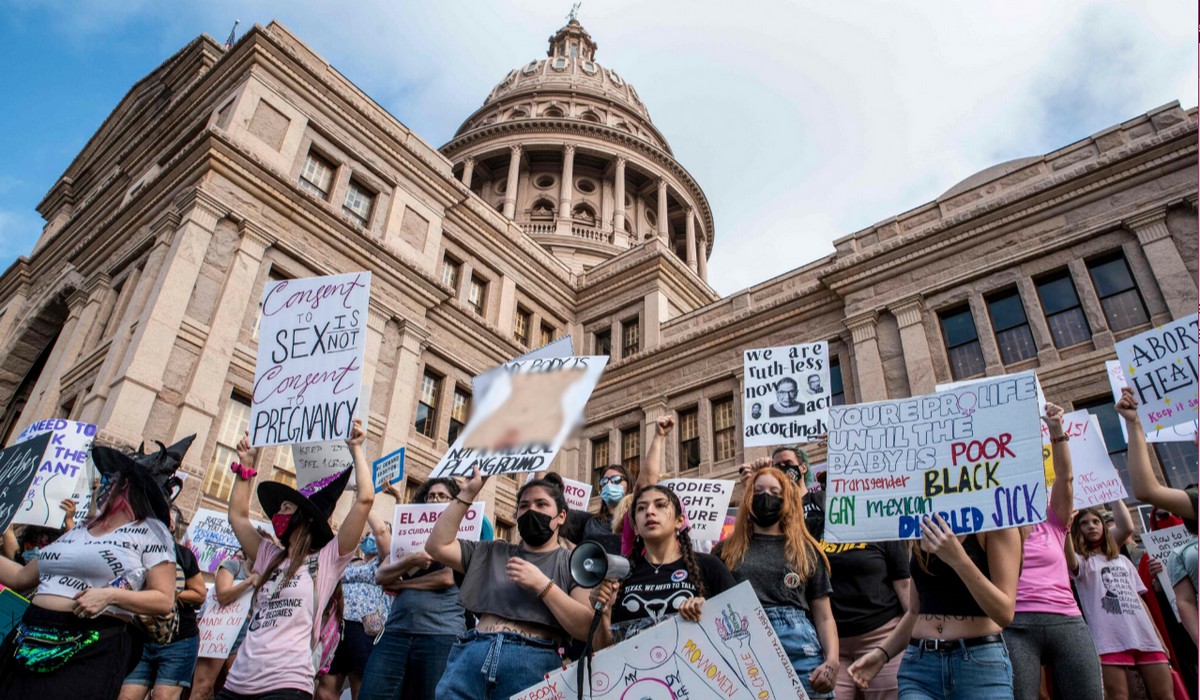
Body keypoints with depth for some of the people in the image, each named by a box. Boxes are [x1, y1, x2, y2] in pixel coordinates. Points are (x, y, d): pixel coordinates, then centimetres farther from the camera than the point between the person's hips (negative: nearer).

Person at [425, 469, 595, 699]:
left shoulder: (574, 562, 10)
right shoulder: (493, 552, 24)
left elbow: (588, 629, -2)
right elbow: (437, 546, 15)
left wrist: (543, 585, -9)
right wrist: (468, 493, 13)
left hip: (533, 660, -3)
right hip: (472, 654, 3)